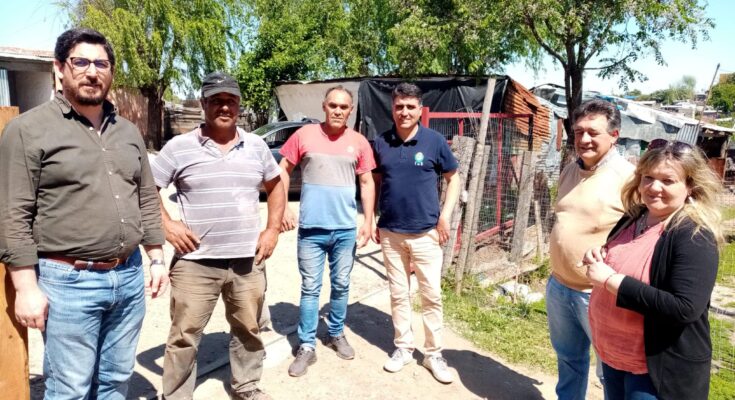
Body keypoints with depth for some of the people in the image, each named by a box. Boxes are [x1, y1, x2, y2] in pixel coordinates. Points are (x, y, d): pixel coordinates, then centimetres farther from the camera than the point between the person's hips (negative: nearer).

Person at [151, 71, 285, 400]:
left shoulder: (256, 146, 6)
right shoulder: (179, 147, -4)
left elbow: (275, 186, 17)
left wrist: (273, 229, 7)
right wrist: (166, 224, -10)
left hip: (248, 262, 3)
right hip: (195, 263, -3)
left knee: (249, 330, 17)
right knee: (184, 336, 6)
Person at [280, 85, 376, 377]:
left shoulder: (359, 142, 3)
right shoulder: (304, 134, -2)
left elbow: (367, 183, 7)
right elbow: (284, 172, 4)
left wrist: (368, 221, 1)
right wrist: (282, 209, -5)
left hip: (346, 229, 2)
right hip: (311, 229, -2)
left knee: (341, 286, 14)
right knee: (310, 288, 5)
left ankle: (336, 334, 34)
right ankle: (307, 346, 17)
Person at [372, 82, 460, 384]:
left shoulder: (435, 141, -4)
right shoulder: (381, 143, 2)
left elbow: (453, 178, 4)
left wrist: (445, 216, -5)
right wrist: (372, 221, 6)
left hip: (426, 233, -2)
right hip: (390, 233, 2)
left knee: (432, 295, 5)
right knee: (398, 294, 12)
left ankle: (434, 354, 20)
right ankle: (403, 347, 28)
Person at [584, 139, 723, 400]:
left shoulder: (694, 237, -20)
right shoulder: (632, 219, 2)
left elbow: (685, 309, -29)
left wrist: (610, 280, -28)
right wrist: (598, 260, -6)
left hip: (659, 368, -7)